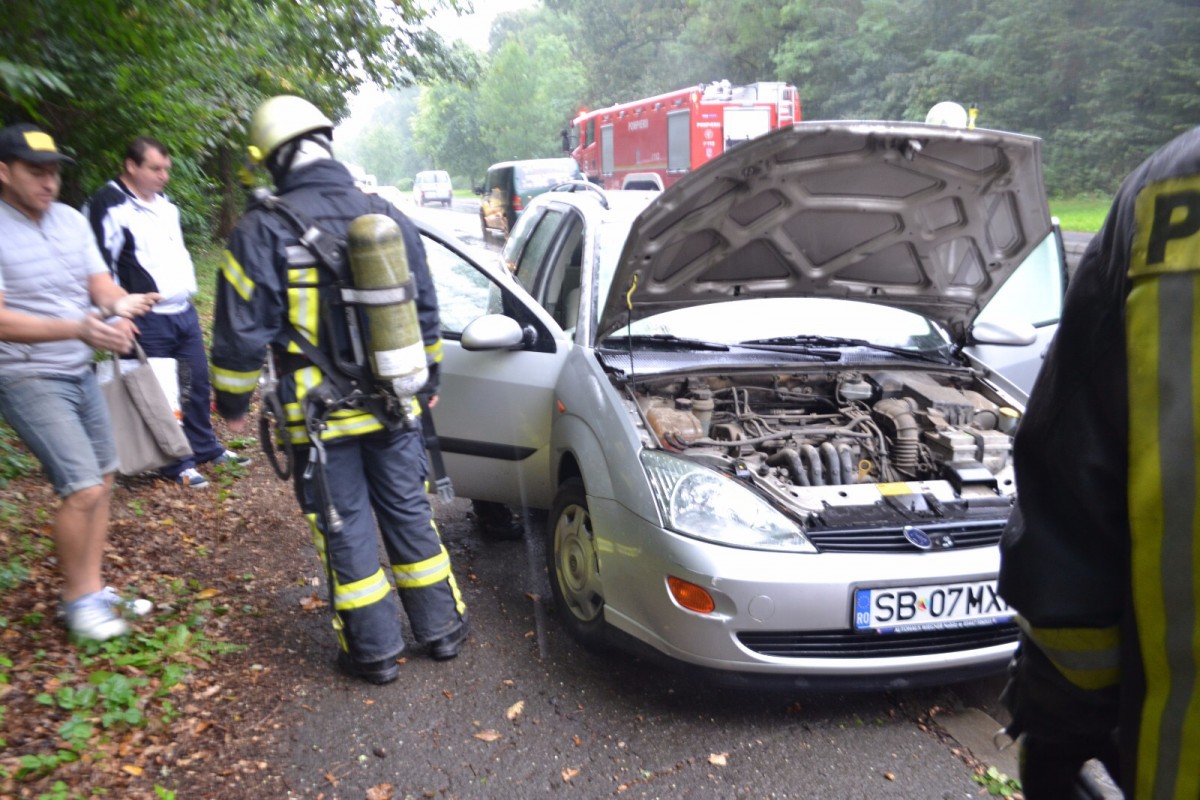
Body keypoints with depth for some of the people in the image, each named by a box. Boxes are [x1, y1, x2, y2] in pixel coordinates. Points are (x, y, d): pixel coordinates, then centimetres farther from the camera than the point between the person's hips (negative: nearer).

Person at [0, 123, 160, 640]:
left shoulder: (71, 220, 5)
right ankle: (77, 599, 10)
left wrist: (119, 304, -19)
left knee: (101, 482, 10)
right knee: (82, 489, -11)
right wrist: (80, 329, -31)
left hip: (81, 374, 7)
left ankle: (93, 589, 24)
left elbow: (100, 285, 5)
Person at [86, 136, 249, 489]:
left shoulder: (165, 204, 15)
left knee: (199, 384, 14)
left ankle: (206, 448, 30)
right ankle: (177, 464, 15)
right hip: (149, 321, -8)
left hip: (185, 312, 8)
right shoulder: (109, 206, -11)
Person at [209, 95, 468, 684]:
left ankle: (375, 650, 20)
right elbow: (425, 310, 9)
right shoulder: (389, 216, 2)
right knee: (409, 514, 16)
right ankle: (441, 629, 27)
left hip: (320, 416, -4)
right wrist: (428, 378, 21)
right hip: (393, 408, 4)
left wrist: (232, 401, 6)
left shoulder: (264, 230, -11)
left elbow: (241, 331, -8)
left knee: (346, 530, 8)